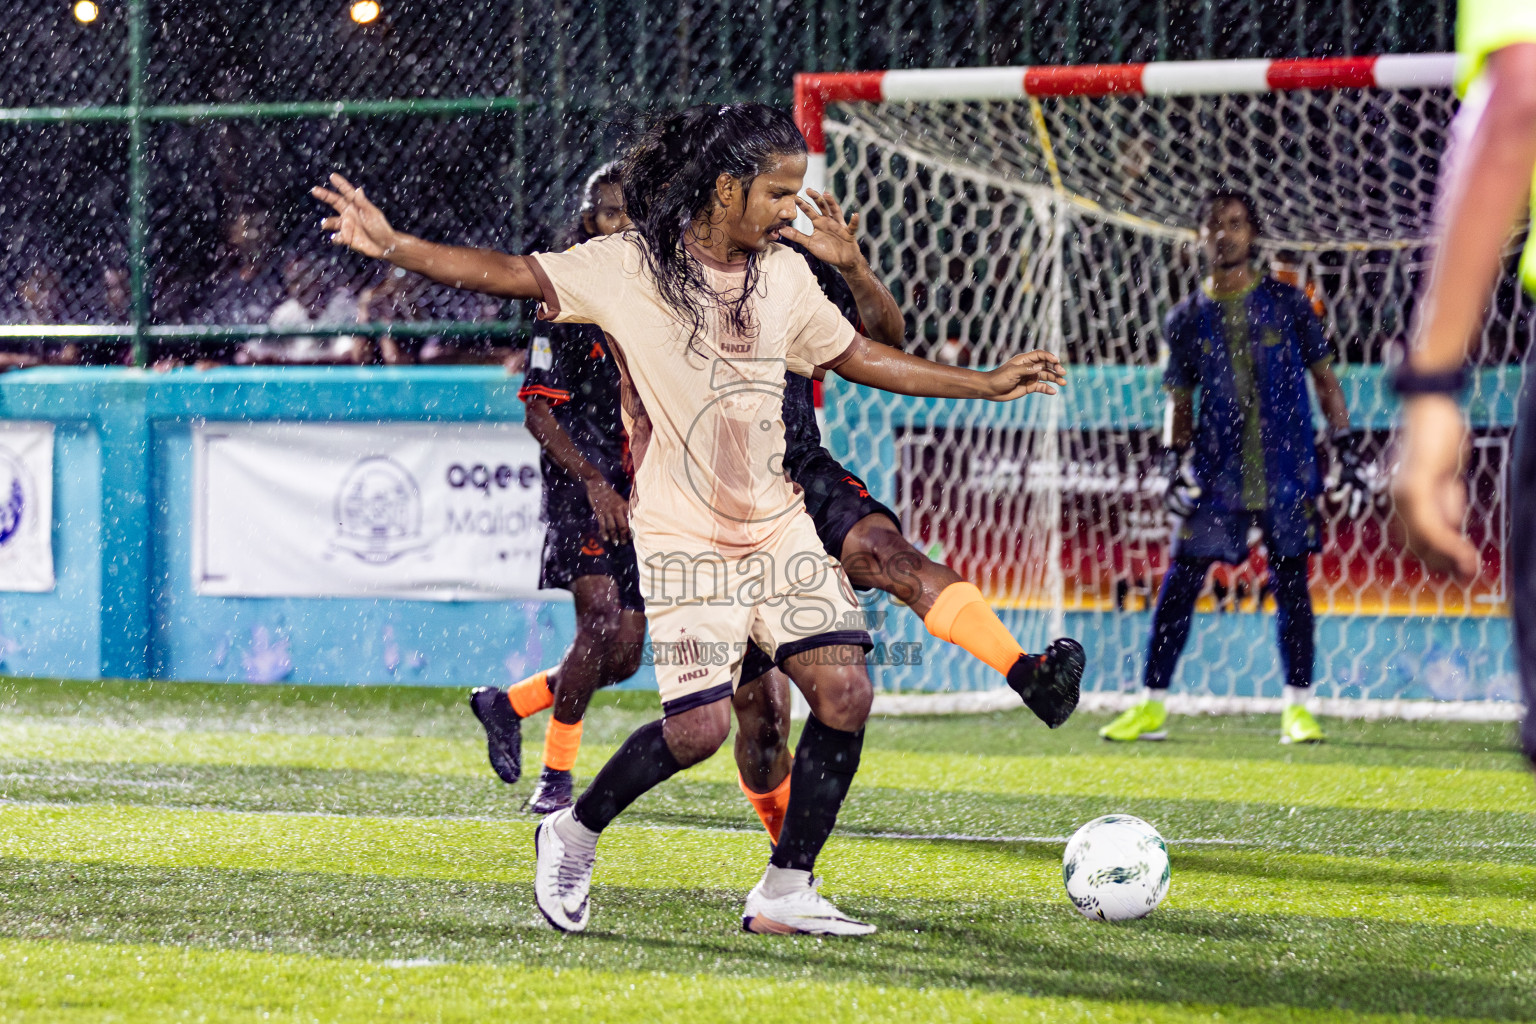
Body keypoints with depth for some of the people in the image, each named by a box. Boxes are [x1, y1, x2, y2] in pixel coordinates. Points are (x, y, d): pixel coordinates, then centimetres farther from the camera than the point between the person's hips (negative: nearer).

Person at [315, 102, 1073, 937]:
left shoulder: (784, 276, 9)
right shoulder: (628, 268, -9)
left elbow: (858, 357, 20)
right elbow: (507, 274, -14)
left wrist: (987, 385, 21)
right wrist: (390, 245, -26)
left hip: (778, 522, 6)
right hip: (682, 534, -6)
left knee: (845, 692, -9)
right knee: (700, 724, -15)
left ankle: (786, 891, 3)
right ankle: (574, 835, 13)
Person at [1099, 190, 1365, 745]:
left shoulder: (1286, 302, 3)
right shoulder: (1187, 318, 7)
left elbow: (1325, 380, 7)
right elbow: (1179, 402, 12)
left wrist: (1347, 451, 0)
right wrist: (1172, 464, -2)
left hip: (1286, 470, -1)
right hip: (1215, 475, 1)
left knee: (1291, 583, -1)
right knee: (1179, 583, -2)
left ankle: (1298, 708, 7)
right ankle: (1151, 706, 4)